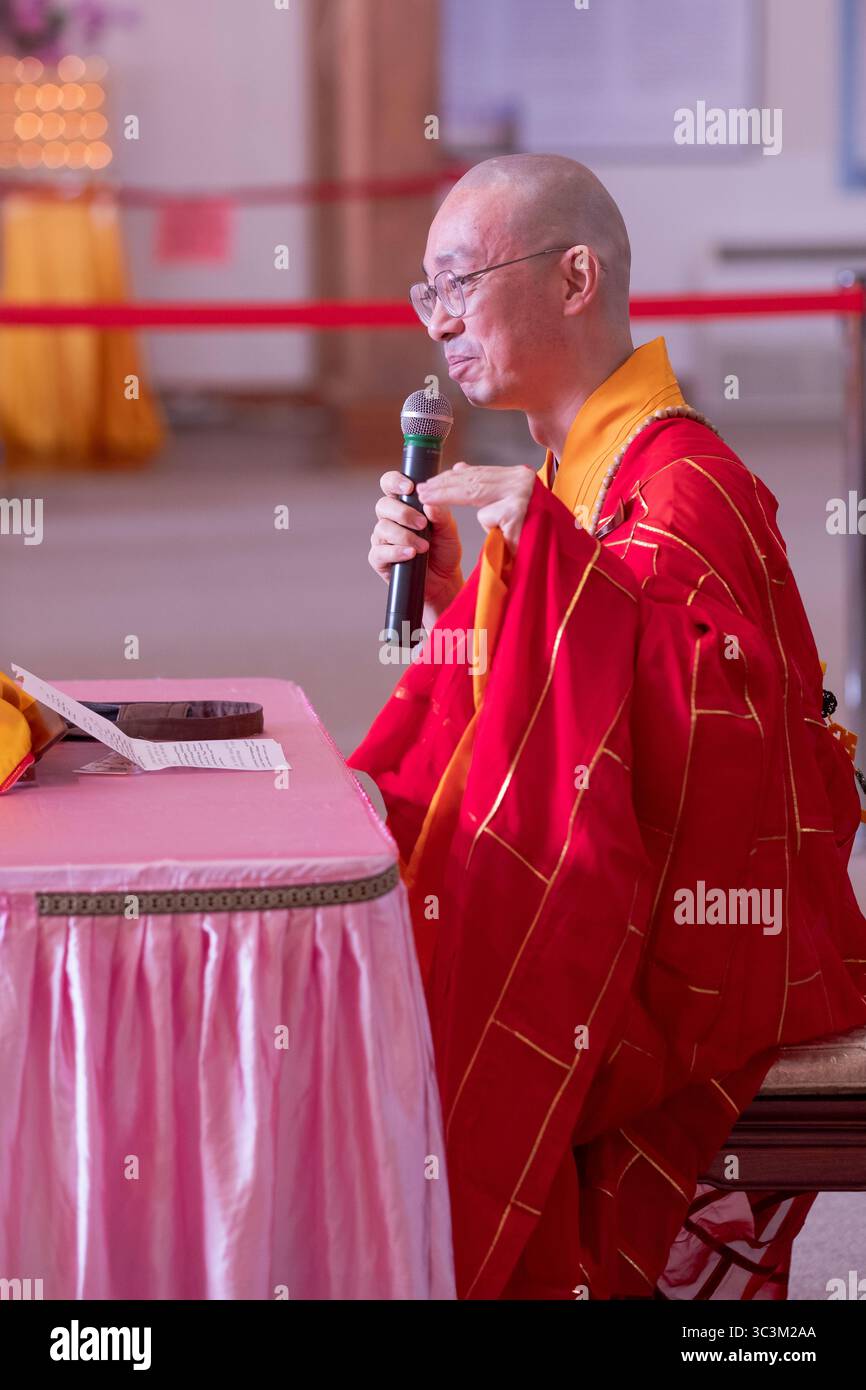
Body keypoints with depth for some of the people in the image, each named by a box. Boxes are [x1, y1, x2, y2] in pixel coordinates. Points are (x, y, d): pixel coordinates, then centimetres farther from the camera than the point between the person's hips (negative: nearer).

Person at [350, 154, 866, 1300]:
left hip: (702, 931, -9)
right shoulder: (565, 475, 11)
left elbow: (710, 705, -32)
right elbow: (505, 710, 13)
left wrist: (535, 532, -32)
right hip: (588, 890, 9)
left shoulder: (686, 485, -17)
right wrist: (447, 592, -5)